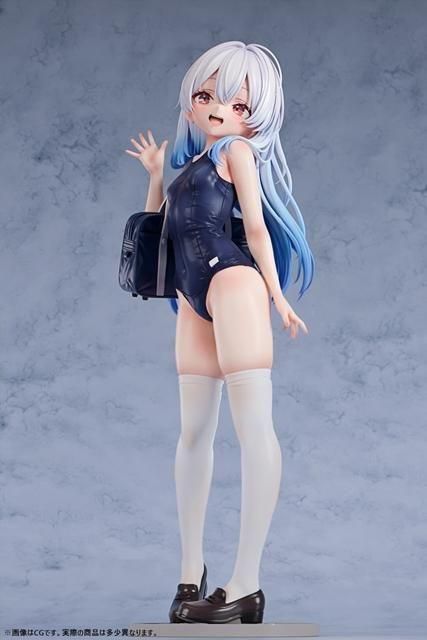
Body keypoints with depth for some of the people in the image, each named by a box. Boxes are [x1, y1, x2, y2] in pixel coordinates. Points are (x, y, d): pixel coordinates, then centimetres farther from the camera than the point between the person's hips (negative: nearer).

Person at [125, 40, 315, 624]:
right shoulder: (192, 164, 27)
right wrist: (155, 173, 27)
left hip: (232, 281, -8)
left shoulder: (239, 151, 8)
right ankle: (191, 568, 16)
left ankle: (246, 586, -20)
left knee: (253, 423, -15)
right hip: (195, 298, 8)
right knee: (194, 431, 8)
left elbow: (256, 225, 1)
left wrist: (276, 294, -4)